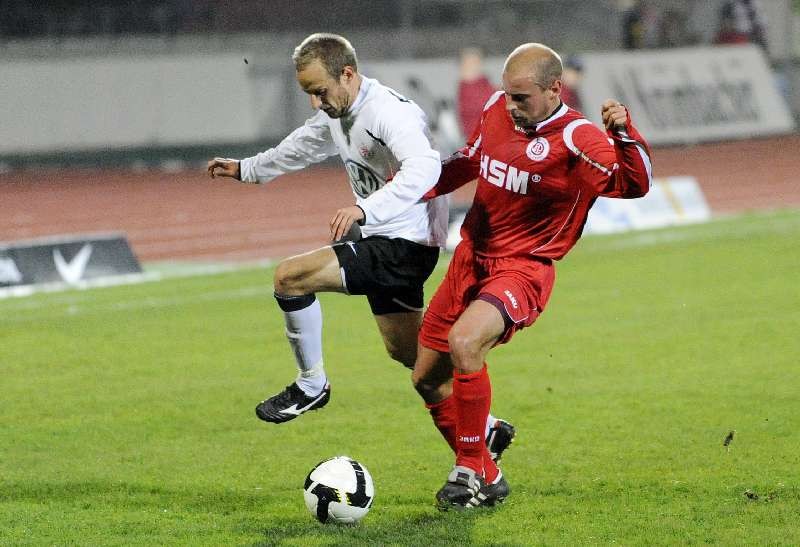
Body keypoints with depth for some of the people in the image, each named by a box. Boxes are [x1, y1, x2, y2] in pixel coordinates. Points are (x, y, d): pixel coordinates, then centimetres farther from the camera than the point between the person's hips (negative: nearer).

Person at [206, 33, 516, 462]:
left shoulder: (388, 112, -23)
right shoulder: (338, 113, 7)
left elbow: (424, 167, -41)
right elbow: (307, 145, 30)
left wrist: (365, 209, -53)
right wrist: (248, 169, 42)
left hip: (406, 246, -11)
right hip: (382, 243, 11)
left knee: (290, 277, -20)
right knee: (406, 351, 21)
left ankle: (311, 385, -2)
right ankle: (487, 429, 32)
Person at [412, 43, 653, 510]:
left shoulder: (576, 139, -16)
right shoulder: (497, 109, 3)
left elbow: (635, 185, -29)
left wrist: (623, 133, -44)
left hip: (522, 270, -8)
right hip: (470, 260, 8)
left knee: (463, 341, -33)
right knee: (428, 377, 8)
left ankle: (472, 474, -19)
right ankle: (486, 478, 25)